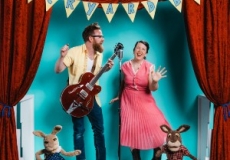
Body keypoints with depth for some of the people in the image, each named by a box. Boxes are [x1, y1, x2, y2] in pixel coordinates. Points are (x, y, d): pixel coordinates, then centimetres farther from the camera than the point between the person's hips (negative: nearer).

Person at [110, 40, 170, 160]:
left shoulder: (149, 67, -7)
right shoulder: (125, 66, -1)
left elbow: (152, 88, -13)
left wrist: (155, 81, -33)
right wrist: (119, 96, 23)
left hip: (145, 102, -1)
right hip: (129, 102, 2)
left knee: (156, 130, -12)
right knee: (133, 133, 2)